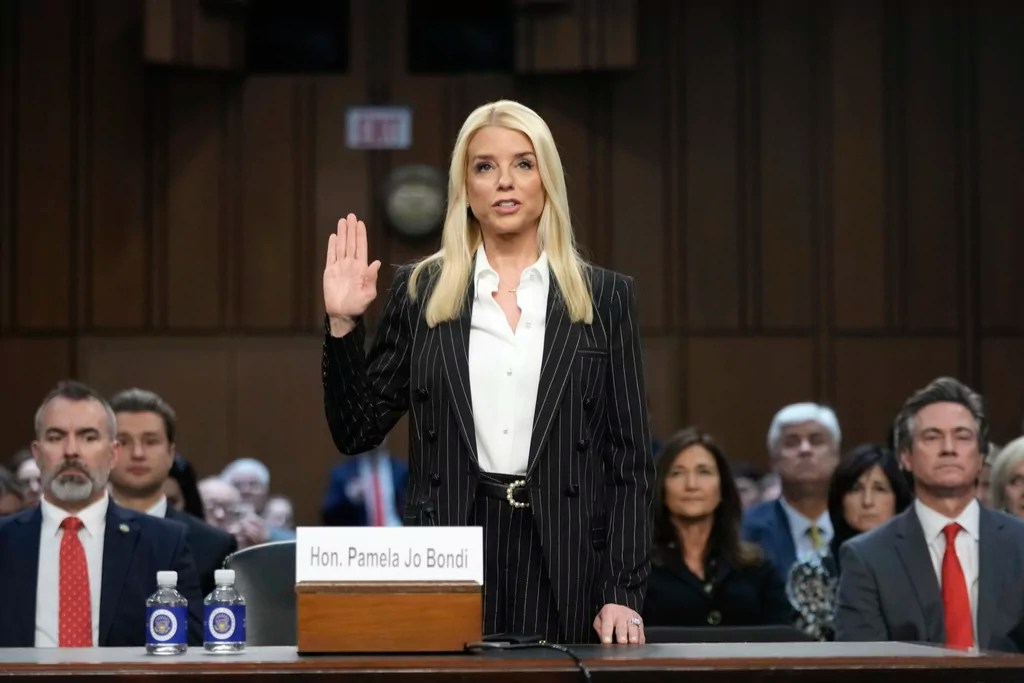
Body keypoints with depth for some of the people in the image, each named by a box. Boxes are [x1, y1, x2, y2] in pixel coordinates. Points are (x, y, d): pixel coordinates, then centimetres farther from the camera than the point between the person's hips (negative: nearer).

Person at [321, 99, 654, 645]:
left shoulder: (603, 296, 6)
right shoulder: (420, 292, 7)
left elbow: (629, 457, 4)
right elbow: (357, 433, 7)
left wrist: (623, 593, -5)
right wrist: (343, 326, -6)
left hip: (563, 564, 0)